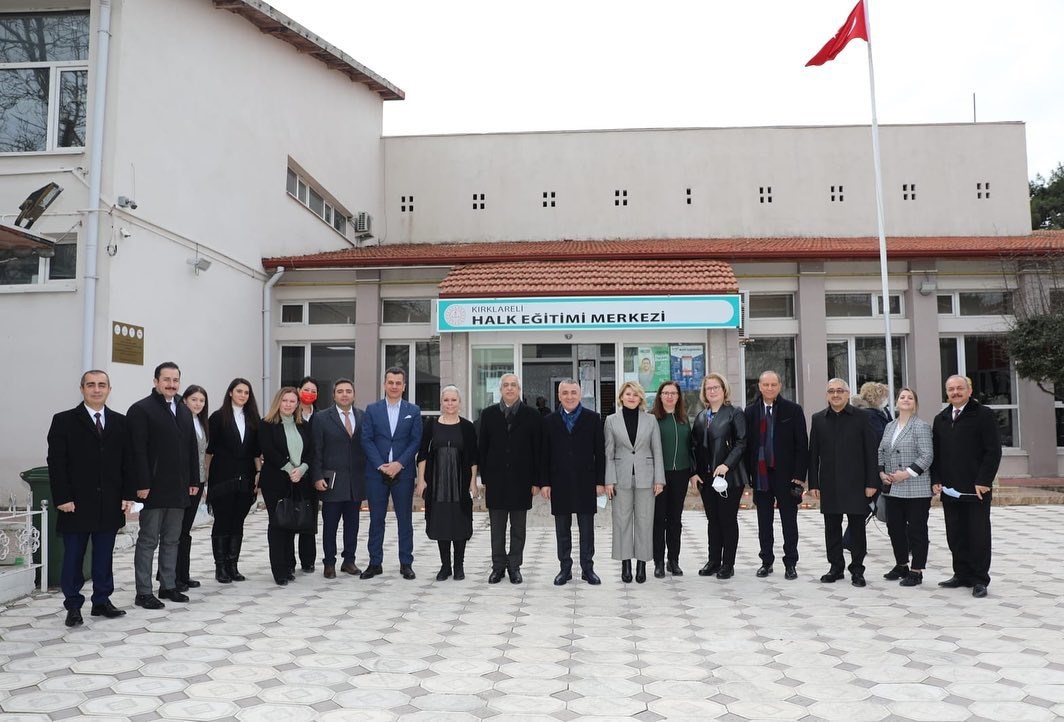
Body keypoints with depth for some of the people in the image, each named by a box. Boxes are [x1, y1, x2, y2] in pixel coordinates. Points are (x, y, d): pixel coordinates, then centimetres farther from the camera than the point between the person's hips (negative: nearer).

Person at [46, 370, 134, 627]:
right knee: (73, 556, 5)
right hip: (76, 504, -3)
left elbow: (127, 461, 8)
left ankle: (102, 601, 20)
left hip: (110, 504, 3)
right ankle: (73, 606, 16)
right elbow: (56, 463, -5)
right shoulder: (64, 421, -1)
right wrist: (62, 498, -12)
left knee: (104, 556, 10)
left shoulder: (120, 422, 8)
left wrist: (127, 495, 2)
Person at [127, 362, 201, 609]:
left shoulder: (184, 411, 14)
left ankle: (168, 586, 23)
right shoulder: (141, 409, -8)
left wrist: (194, 481, 10)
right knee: (148, 540, 2)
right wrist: (142, 484, -18)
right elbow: (138, 451, -14)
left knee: (171, 540, 13)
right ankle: (143, 592, 9)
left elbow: (192, 448, 15)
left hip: (179, 488, 7)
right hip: (153, 488, -6)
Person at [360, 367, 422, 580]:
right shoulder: (372, 409, 5)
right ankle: (375, 563, 14)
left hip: (403, 472, 0)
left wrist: (399, 464, -12)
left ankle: (406, 563, 12)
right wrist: (381, 465, -11)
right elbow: (366, 440, 0)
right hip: (376, 472, 0)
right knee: (376, 519, 6)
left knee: (405, 519, 4)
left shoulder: (413, 410, 6)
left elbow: (416, 441, 0)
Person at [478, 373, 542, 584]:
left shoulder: (532, 415, 0)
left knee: (518, 529, 8)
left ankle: (514, 567, 19)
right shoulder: (488, 414, 5)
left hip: (521, 480, -1)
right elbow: (482, 448, 5)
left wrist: (536, 481, -5)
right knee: (497, 528, 8)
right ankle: (498, 566, 19)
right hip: (496, 480, 1)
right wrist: (484, 478, 0)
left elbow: (537, 450, -1)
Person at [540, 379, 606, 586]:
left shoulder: (593, 419, 2)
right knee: (562, 530, 8)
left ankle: (587, 568, 16)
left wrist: (600, 481, -4)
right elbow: (545, 455, 4)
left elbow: (600, 452, 0)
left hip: (585, 483, -1)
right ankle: (565, 568, 18)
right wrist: (544, 483, -2)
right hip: (560, 483, 1)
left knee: (587, 528, 6)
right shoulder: (550, 421, 6)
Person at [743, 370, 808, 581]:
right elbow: (746, 443, 5)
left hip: (786, 474, -2)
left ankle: (790, 563, 16)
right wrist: (748, 473, 0)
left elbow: (802, 445, -4)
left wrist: (799, 476, -9)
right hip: (760, 475, 2)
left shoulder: (793, 410, -2)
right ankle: (766, 561, 21)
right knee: (764, 521, 10)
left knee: (789, 521, 6)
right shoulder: (750, 411, 5)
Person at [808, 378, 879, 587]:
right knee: (832, 528, 8)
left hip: (855, 484, -2)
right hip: (829, 484, 2)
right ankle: (836, 567, 20)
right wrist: (813, 484, 2)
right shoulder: (818, 419, 7)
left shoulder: (860, 417, 0)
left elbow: (871, 451, -2)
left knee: (857, 528, 5)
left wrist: (872, 482, -7)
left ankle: (857, 570, 15)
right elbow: (813, 454, 7)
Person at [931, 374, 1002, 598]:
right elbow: (935, 453, 15)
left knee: (979, 536, 3)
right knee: (955, 536, 9)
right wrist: (936, 480, 6)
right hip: (949, 490, 5)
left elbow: (993, 451, -9)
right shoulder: (940, 420, 13)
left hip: (976, 490, -5)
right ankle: (962, 575, 20)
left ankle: (980, 580, 12)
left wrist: (984, 481, -14)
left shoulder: (983, 415, -4)